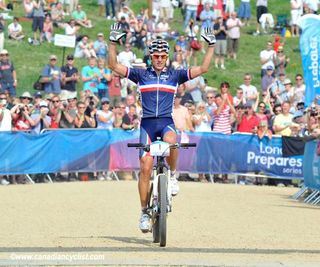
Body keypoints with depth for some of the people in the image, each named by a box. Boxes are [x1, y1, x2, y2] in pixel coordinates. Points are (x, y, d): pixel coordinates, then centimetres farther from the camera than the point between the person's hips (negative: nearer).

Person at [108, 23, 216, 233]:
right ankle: (144, 213, 0)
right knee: (146, 166, -9)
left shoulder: (175, 75, 8)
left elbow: (203, 68, 4)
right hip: (147, 122, 0)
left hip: (166, 122, 0)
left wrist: (211, 46, 0)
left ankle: (173, 175, -11)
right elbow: (114, 66, 3)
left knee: (171, 141, -38)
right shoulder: (141, 74, 8)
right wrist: (113, 43, -6)